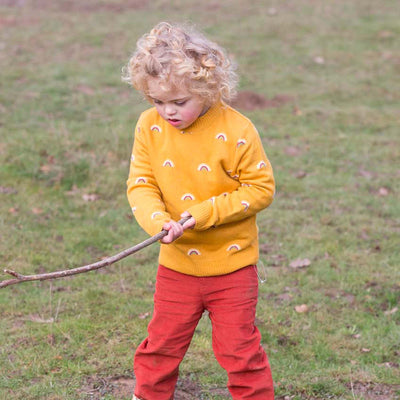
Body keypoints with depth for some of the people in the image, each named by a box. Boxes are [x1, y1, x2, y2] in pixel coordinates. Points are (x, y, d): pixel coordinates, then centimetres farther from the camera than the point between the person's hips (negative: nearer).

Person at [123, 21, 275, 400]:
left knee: (237, 347, 5)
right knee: (162, 342, 15)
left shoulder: (235, 130, -17)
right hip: (176, 264, 4)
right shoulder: (150, 126, -6)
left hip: (230, 263, -3)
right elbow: (141, 184, -3)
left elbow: (261, 188, -13)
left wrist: (205, 213, -21)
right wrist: (157, 221, -24)